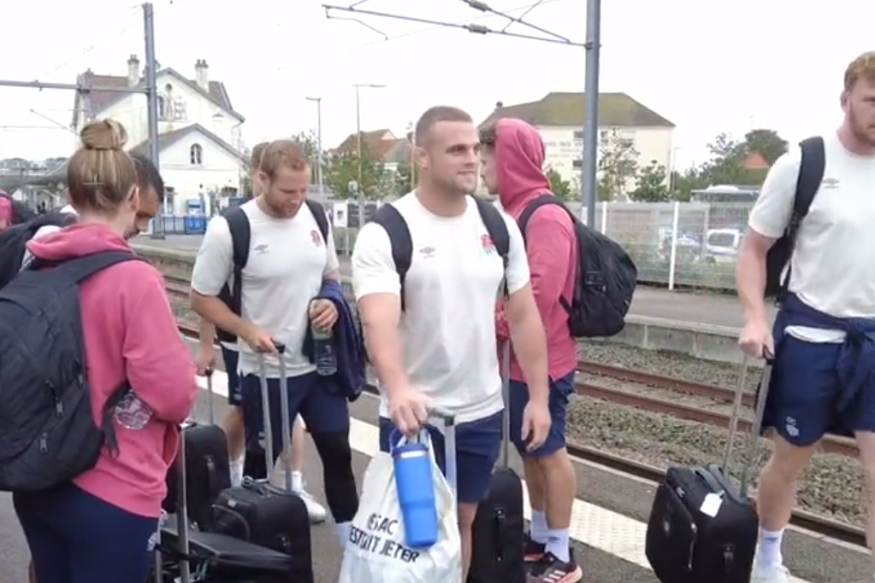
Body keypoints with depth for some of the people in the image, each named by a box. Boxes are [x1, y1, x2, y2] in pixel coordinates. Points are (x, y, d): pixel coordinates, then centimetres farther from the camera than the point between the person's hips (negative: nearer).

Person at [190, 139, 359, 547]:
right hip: (266, 372, -4)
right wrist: (247, 331, -22)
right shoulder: (230, 229, -15)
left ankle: (351, 536, 34)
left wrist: (333, 304, -9)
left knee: (338, 451, 15)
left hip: (320, 363, 5)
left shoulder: (316, 217, -1)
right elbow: (201, 298, -8)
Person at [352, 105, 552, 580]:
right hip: (413, 415, -4)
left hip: (482, 412, 4)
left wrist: (539, 396, 3)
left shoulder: (499, 226, 0)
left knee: (462, 520, 19)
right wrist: (397, 388, -47)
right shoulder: (384, 233, -14)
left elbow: (523, 315, 5)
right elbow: (379, 320, -29)